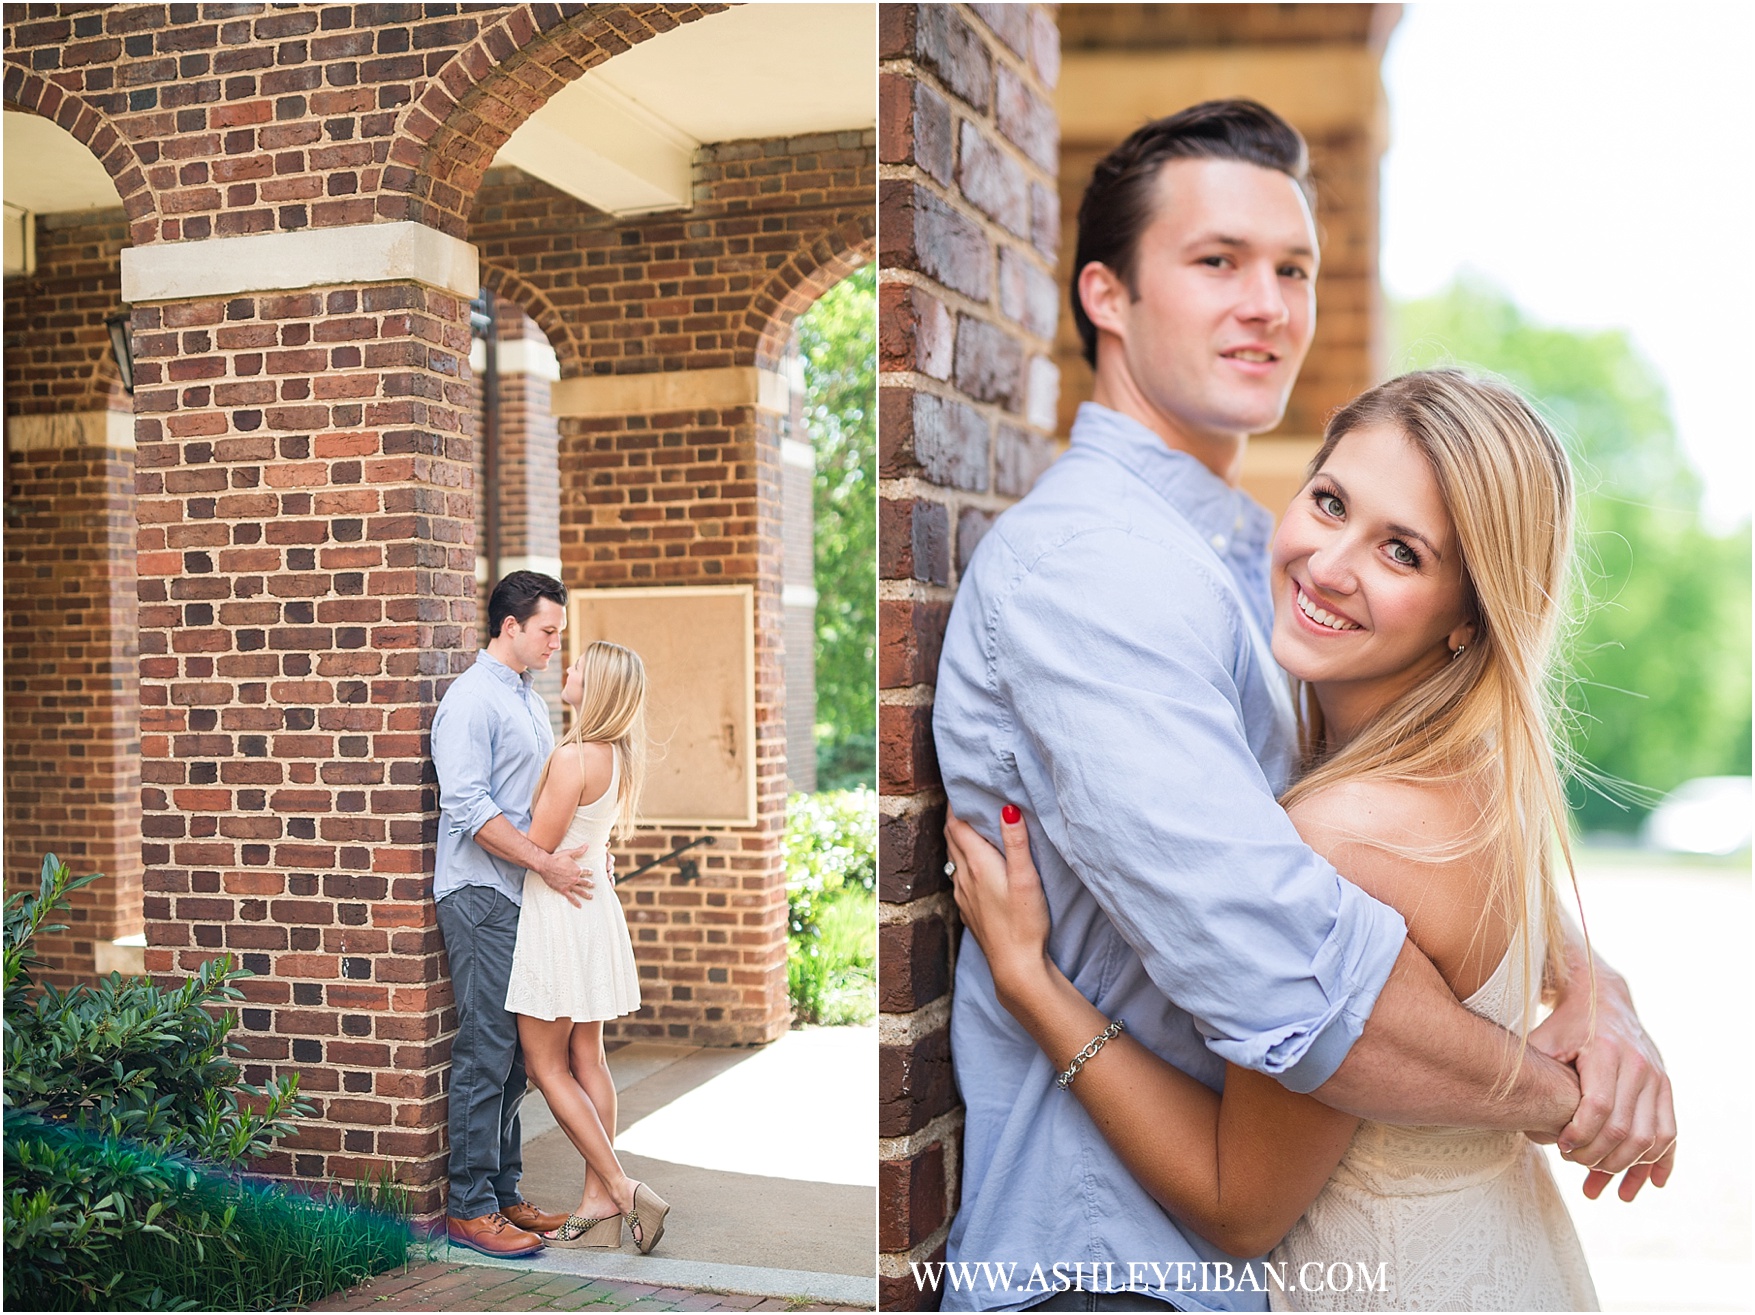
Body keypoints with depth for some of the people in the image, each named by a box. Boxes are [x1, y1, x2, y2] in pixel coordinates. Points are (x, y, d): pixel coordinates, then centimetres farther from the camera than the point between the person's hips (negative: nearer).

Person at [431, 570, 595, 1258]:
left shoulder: (531, 700, 18)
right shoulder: (471, 698, -11)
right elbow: (467, 805, -20)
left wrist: (570, 857, 14)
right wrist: (546, 863, -20)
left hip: (526, 895, 9)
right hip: (481, 897, -9)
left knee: (514, 1052, 11)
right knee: (486, 1051, -7)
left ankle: (504, 1193, 19)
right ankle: (469, 1208, 0)